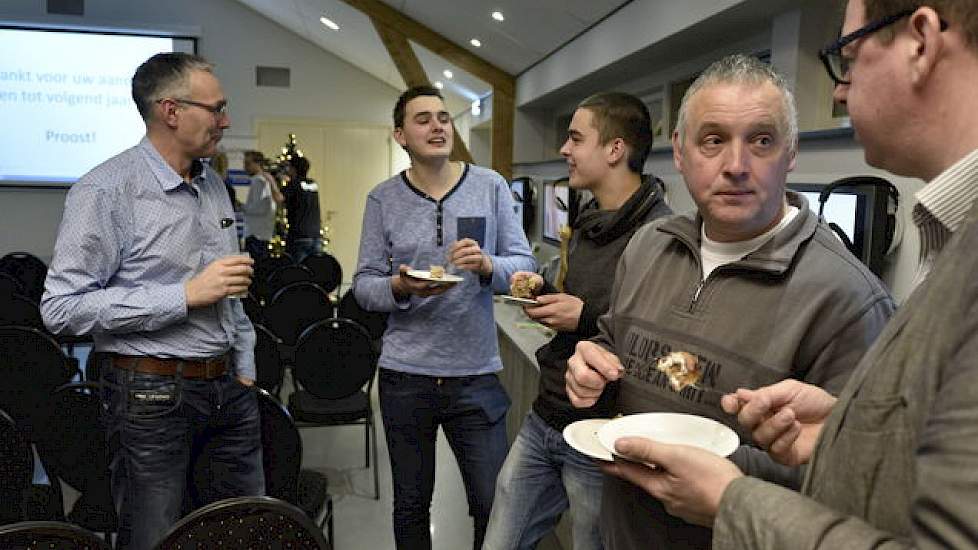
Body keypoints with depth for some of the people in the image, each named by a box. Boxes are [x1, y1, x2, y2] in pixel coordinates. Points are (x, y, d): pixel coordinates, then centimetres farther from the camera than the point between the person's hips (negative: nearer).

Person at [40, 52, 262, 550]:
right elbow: (62, 308, -19)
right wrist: (185, 295, -22)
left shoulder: (213, 184, 11)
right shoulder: (106, 190, -14)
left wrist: (244, 370, 15)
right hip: (153, 396, -7)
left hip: (227, 391, 7)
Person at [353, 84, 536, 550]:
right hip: (404, 376, 1)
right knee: (411, 504, 17)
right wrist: (400, 288, -20)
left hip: (477, 373, 0)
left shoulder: (491, 186, 0)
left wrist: (488, 265, -22)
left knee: (495, 507, 6)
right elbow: (364, 284, 0)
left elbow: (524, 265, -1)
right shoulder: (382, 199, 1)